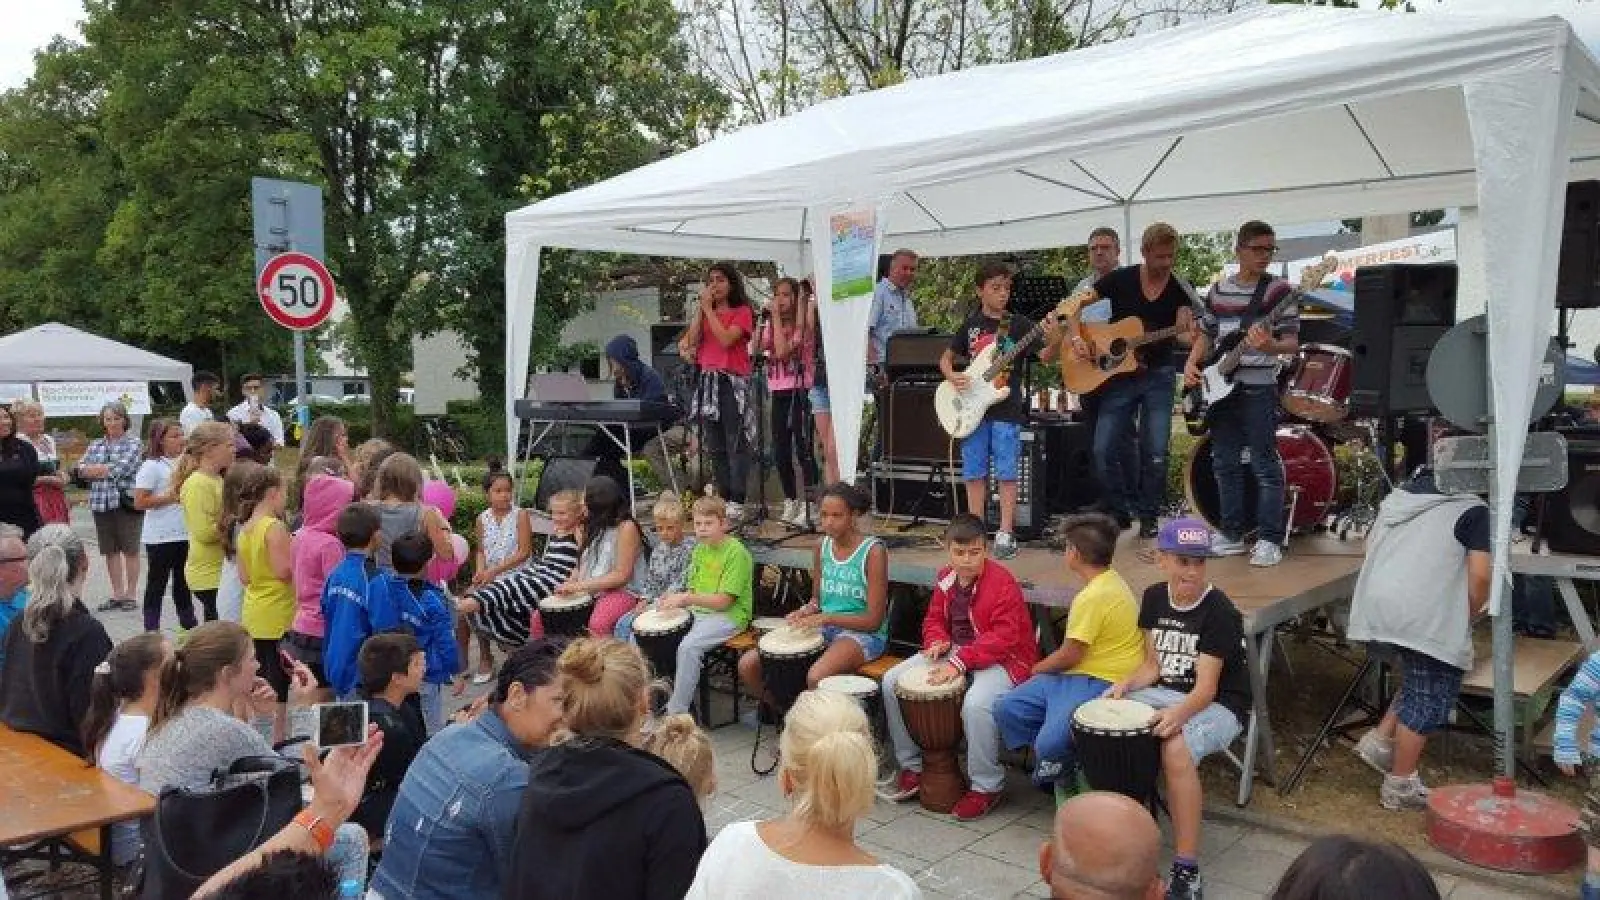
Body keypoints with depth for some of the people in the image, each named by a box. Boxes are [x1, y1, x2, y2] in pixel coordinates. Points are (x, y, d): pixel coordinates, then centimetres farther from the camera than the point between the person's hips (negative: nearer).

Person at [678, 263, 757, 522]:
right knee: (715, 446, 6)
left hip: (733, 383, -6)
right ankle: (724, 498, 11)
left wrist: (708, 309, -9)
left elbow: (726, 340, -15)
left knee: (736, 444, -8)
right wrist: (700, 307, 0)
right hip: (708, 381, 6)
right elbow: (692, 341, 2)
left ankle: (737, 502, -9)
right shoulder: (704, 312, 17)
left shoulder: (742, 311, 1)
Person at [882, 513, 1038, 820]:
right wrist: (937, 642, -6)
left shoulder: (1002, 582, -19)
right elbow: (934, 618, 18)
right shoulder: (945, 578, 4)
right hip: (954, 652, 8)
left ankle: (987, 786, -14)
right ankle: (912, 766, 10)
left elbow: (1004, 638, -25)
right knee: (891, 681, -5)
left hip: (1002, 658, -7)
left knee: (976, 703, -38)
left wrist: (960, 662, -31)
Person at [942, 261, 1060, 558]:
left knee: (1006, 474, -2)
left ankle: (1005, 535, 3)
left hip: (1007, 409, -3)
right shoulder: (970, 325, 8)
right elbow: (946, 358, 17)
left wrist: (1053, 342, -30)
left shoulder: (1019, 324, 0)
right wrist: (952, 376, -4)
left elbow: (1044, 357, -8)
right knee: (974, 473, 6)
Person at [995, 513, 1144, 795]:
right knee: (1006, 709, 1)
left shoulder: (1095, 596, -21)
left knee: (1050, 744, -27)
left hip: (1097, 684, -10)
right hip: (1077, 675, 10)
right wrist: (1044, 668, 14)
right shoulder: (1110, 580, 11)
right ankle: (1052, 767, 14)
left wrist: (1037, 669, 4)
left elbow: (1070, 656, -15)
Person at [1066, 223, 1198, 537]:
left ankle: (1148, 516, 12)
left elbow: (1190, 334, -5)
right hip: (1118, 374, 0)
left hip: (1159, 374, 0)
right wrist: (1076, 338, -13)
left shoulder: (1180, 287, -1)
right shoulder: (1121, 279, -3)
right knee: (1102, 452, -4)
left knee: (1155, 453, -6)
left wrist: (1187, 329, -29)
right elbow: (1077, 305, 2)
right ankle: (1121, 510, 17)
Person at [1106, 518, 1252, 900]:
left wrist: (1178, 713, -44)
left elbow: (1206, 688, -24)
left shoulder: (1219, 612, -18)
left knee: (1176, 749, -36)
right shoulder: (1154, 598, 2)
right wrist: (1126, 684, -13)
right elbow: (1153, 665, 8)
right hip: (1166, 693, 7)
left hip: (1218, 704, -7)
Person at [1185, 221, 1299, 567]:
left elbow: (1292, 343, -10)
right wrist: (1192, 364, 1)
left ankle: (1269, 540, 4)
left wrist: (1269, 346, -31)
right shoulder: (1218, 289, 9)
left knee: (1265, 466, -3)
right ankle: (1231, 533, 20)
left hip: (1258, 389, -5)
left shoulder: (1279, 290, -5)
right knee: (1225, 464, 10)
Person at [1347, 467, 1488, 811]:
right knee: (1428, 698, 5)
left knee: (1417, 685, 24)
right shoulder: (1474, 510, 1)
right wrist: (1467, 618, 8)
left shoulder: (1397, 497, 20)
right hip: (1425, 616, -7)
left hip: (1376, 605, 7)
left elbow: (1371, 546, 23)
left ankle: (1380, 740, 17)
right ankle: (1400, 786, 10)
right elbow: (1480, 576, -8)